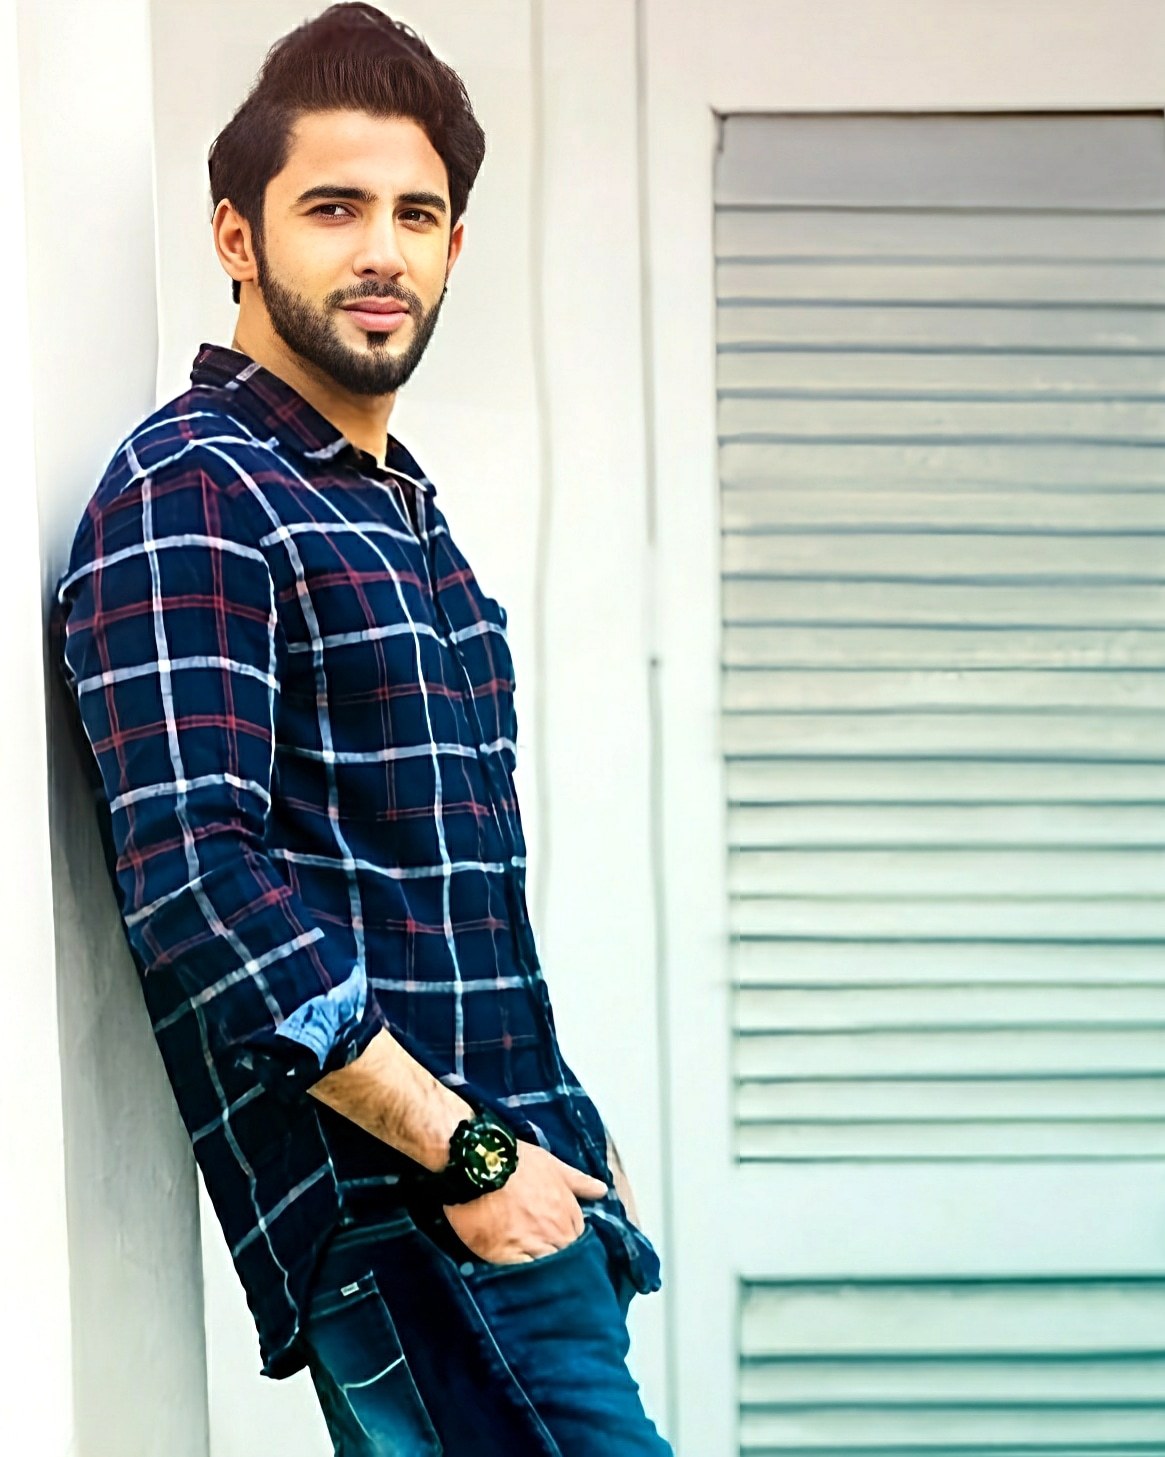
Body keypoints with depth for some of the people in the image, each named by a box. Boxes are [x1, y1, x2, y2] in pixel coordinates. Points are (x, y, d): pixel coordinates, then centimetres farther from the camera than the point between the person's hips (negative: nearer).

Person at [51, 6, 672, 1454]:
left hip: (515, 1172, 9)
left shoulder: (399, 512, 18)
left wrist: (564, 1139, 16)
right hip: (389, 1214, -9)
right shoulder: (190, 497, -11)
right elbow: (197, 882, -21)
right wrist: (463, 1153, -18)